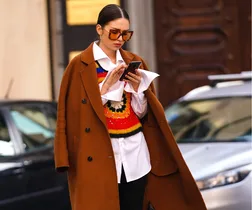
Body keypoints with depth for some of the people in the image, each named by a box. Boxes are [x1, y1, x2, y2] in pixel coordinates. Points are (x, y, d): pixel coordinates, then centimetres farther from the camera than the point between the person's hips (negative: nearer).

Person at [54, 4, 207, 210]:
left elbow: (142, 114, 9)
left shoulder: (135, 63, 9)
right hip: (100, 155, -4)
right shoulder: (80, 66, -4)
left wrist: (137, 88, -9)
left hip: (135, 151, 4)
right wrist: (107, 84, -15)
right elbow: (80, 114, -8)